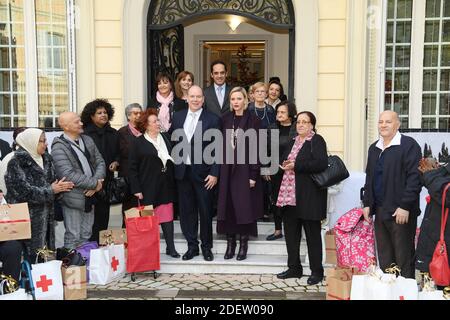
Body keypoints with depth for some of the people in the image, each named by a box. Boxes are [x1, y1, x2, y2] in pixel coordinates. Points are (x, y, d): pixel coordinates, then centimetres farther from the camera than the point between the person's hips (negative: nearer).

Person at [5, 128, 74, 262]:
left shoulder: (46, 158, 9)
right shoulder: (17, 162, -11)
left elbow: (53, 180, 15)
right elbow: (24, 191, -18)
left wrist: (63, 185, -7)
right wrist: (51, 190, -16)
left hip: (46, 215, 6)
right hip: (28, 218, -6)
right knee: (33, 255, -3)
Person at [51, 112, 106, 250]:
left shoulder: (87, 140, 8)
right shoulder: (59, 148, -14)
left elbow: (100, 162, 9)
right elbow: (68, 175, -21)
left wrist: (97, 182, -9)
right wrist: (95, 183, -16)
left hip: (90, 196, 7)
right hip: (73, 199, -6)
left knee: (86, 235, 17)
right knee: (73, 237, 4)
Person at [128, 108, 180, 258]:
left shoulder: (165, 139, 13)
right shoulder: (138, 143, -2)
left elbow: (172, 160, 19)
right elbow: (132, 168, -4)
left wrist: (173, 182, 12)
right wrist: (136, 189, -9)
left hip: (165, 186, 4)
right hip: (148, 188, -4)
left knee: (167, 216, 4)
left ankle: (170, 247, 10)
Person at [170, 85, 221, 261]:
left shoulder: (213, 119, -4)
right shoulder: (178, 117, 8)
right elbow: (173, 141, 12)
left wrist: (214, 173, -11)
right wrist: (174, 165, 4)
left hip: (203, 173, -3)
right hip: (182, 172, 3)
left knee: (205, 212, 6)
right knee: (186, 211, 9)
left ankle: (206, 247, 21)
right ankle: (192, 246, 23)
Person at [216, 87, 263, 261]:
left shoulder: (253, 120, -3)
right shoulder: (225, 119, 8)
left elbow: (256, 148, -7)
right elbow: (221, 145, 9)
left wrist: (253, 174, -13)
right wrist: (219, 170, 2)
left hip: (245, 168, -3)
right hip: (227, 169, 4)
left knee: (245, 206, 1)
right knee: (228, 206, 4)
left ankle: (243, 244, 13)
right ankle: (230, 243, 15)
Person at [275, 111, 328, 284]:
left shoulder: (317, 140, -6)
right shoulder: (293, 142, 18)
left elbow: (322, 163, -20)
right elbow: (284, 160, 25)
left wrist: (295, 165, -19)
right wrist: (284, 164, 0)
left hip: (309, 196, -7)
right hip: (290, 195, 8)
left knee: (312, 234, 2)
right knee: (291, 232, 11)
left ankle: (316, 271, 13)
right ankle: (294, 268, 24)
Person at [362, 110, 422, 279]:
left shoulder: (409, 145, -7)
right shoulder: (374, 148, 15)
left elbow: (415, 177, -13)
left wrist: (405, 206, -18)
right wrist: (367, 203, 12)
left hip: (400, 212, -7)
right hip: (379, 211, 7)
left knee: (404, 258, 1)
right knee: (384, 258, 13)